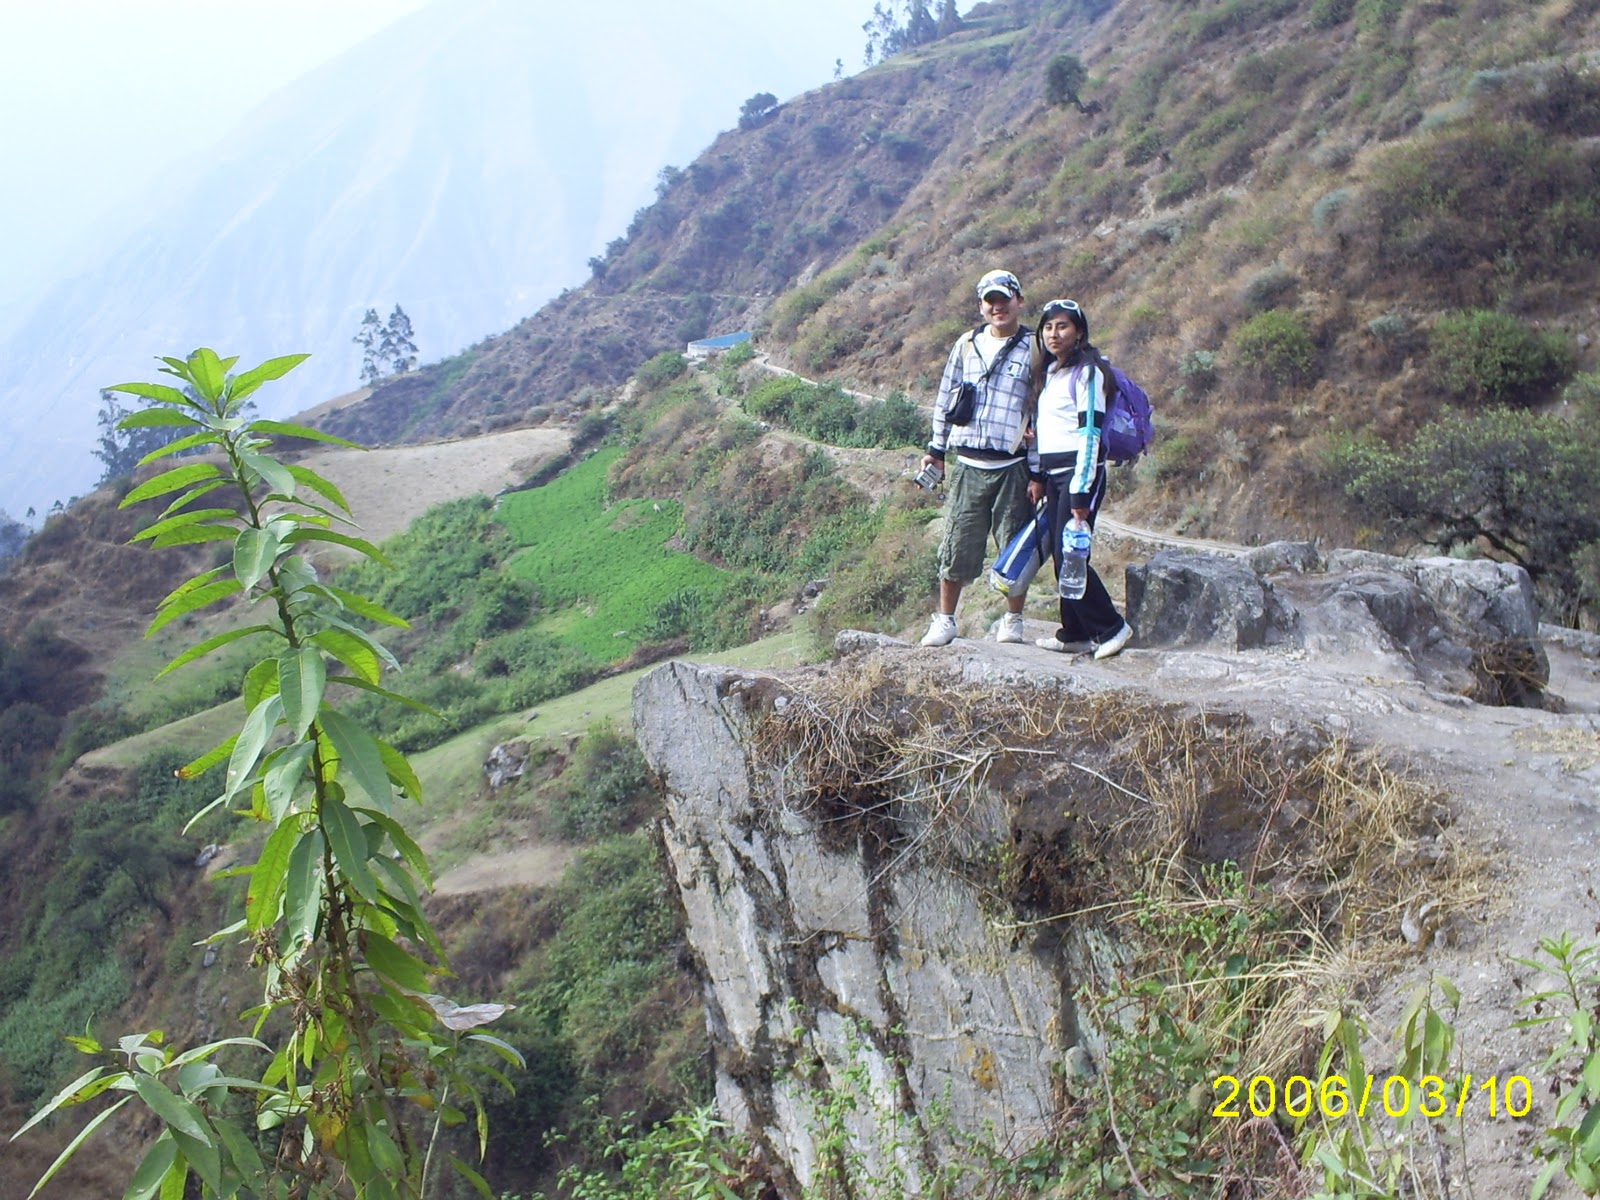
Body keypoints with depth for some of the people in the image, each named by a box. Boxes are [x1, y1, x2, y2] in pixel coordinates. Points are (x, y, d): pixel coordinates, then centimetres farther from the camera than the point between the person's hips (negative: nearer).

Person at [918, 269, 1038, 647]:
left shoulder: (1033, 349, 2)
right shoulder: (966, 345, 11)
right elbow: (945, 398, 18)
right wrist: (936, 448, 16)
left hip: (1012, 466, -2)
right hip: (967, 464, 2)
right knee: (956, 545, 3)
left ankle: (1012, 621, 20)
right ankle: (944, 620, 16)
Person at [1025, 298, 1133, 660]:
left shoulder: (1086, 371, -9)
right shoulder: (1050, 372, 17)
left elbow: (1090, 434, -14)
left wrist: (1081, 492, -18)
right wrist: (1036, 475, 15)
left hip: (1079, 472, -8)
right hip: (1053, 474, 8)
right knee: (1060, 557, 7)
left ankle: (1111, 627, -1)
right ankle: (1074, 633, 14)